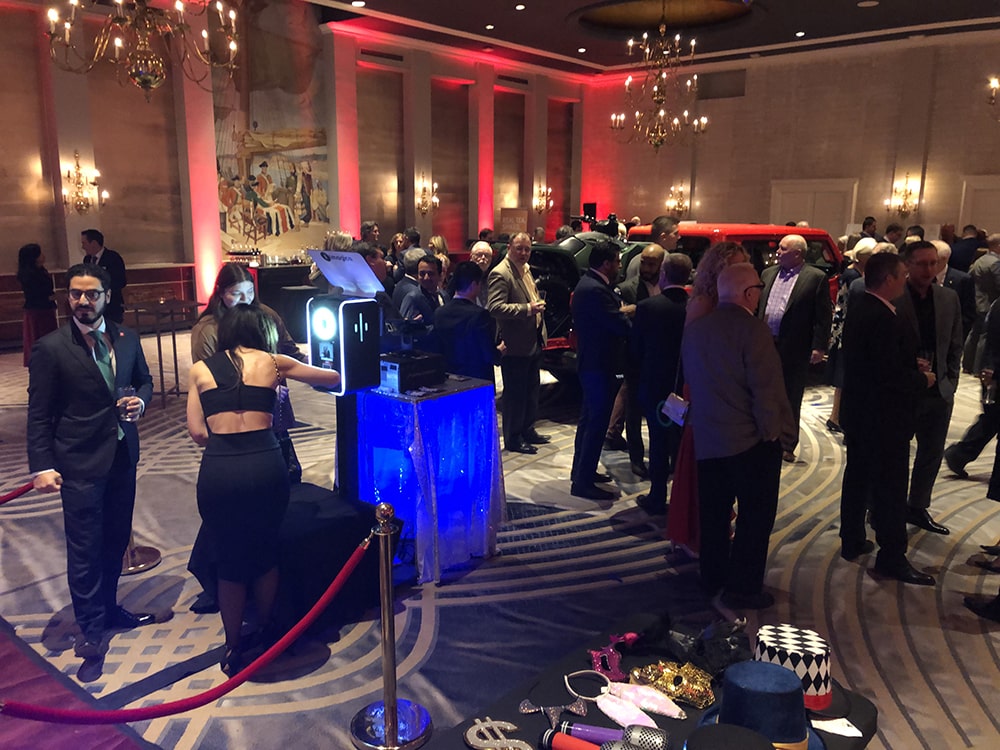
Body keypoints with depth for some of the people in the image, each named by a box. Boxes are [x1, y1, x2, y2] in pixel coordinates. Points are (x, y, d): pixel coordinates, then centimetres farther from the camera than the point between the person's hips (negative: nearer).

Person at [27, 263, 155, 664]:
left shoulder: (126, 338, 3)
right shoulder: (50, 348, -11)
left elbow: (144, 379, 18)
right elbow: (39, 414, -9)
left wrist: (140, 400, -5)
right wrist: (42, 466, -14)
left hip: (123, 455, 5)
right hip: (80, 463, -5)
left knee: (116, 540, 17)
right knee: (85, 548, 4)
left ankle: (108, 607, 36)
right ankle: (90, 626, 20)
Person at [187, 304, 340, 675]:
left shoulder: (200, 370, 11)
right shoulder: (273, 363, 9)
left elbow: (197, 432, 6)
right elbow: (334, 379, 20)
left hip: (218, 473, 0)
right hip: (265, 466, 0)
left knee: (229, 562, 17)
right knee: (266, 553, 22)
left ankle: (234, 651, 28)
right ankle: (266, 631, 41)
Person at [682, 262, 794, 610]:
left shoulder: (694, 328, 7)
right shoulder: (752, 328, -15)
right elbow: (765, 386, -18)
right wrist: (772, 430, -9)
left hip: (707, 438, 7)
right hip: (751, 439, -7)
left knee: (714, 512, 16)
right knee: (755, 515, 4)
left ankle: (712, 577, 27)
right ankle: (743, 587, 9)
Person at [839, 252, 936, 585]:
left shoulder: (858, 309, 5)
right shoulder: (884, 320, -25)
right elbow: (891, 376, -27)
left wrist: (912, 369, 5)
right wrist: (923, 379, -9)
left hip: (858, 412, 10)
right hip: (884, 418, -10)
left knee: (857, 477, 18)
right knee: (890, 488, 1)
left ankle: (852, 541, 31)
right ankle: (892, 558, 11)